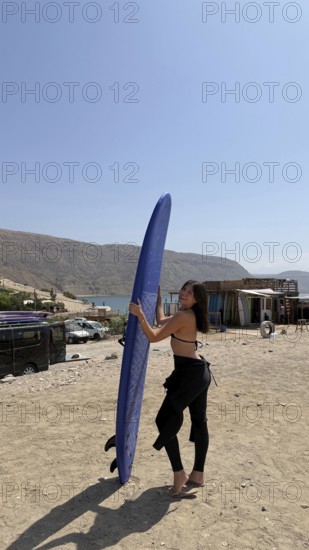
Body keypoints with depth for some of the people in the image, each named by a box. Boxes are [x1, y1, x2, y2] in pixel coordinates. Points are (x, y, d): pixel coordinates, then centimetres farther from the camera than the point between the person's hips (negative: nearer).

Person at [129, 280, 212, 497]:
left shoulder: (183, 316, -18)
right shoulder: (188, 315, 12)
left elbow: (154, 336, -17)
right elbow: (162, 322, 26)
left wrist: (140, 315, -16)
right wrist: (158, 298, 32)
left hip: (189, 373, -10)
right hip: (199, 372, 10)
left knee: (165, 420, 0)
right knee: (199, 421, 14)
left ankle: (179, 473, 7)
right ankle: (198, 475, 27)